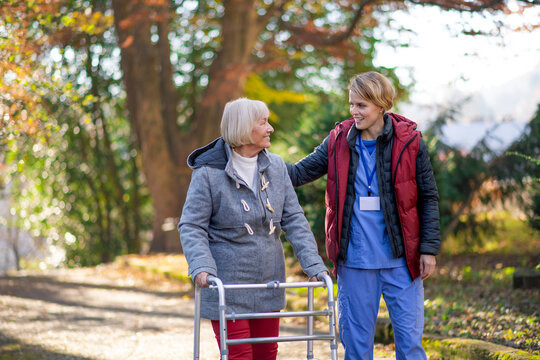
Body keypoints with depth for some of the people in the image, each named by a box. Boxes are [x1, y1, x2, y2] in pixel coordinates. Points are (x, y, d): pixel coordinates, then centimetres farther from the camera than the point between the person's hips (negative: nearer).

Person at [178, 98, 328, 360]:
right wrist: (201, 266, -27)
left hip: (268, 285, 5)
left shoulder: (275, 167, 5)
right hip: (227, 287, -5)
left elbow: (293, 219, 5)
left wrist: (313, 264, -6)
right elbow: (191, 226, -10)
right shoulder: (208, 173, -10)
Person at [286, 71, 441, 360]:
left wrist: (429, 248, -3)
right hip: (354, 259, 2)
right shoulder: (339, 141, 3)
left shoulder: (409, 142, -3)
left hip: (400, 259, -2)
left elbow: (428, 197, 1)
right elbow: (300, 173, 3)